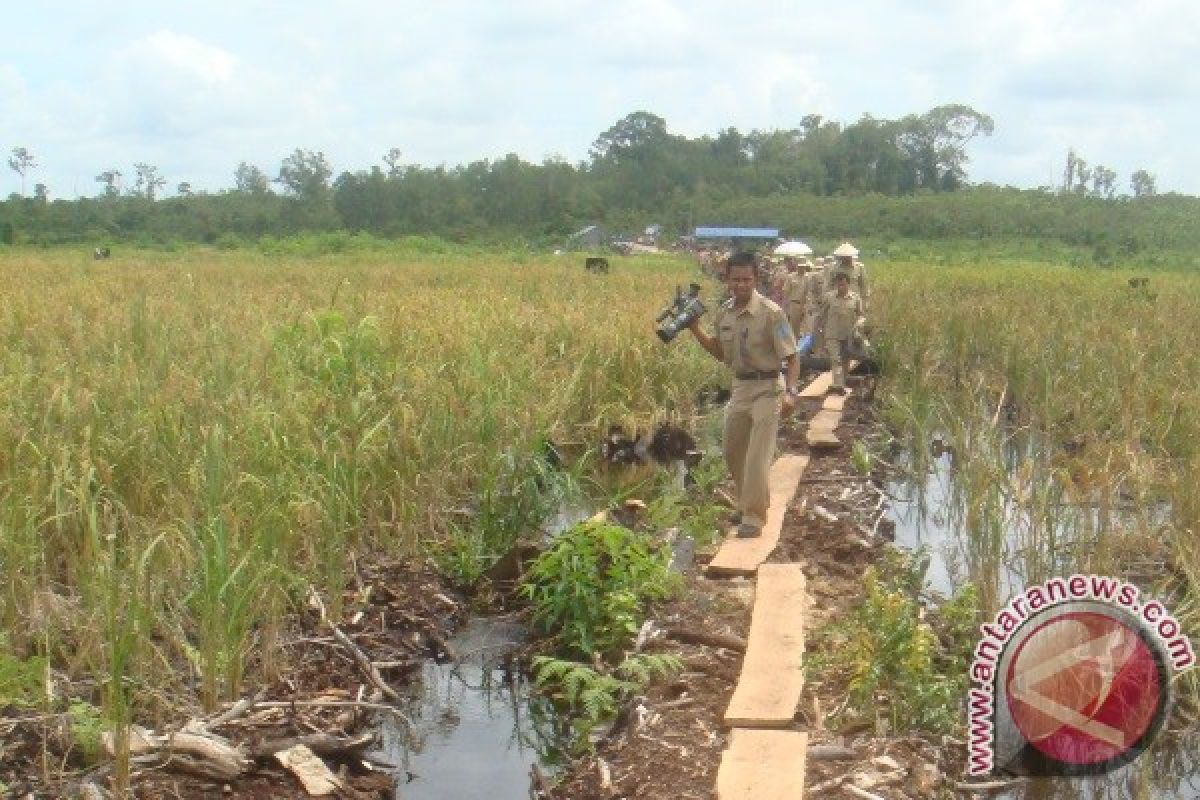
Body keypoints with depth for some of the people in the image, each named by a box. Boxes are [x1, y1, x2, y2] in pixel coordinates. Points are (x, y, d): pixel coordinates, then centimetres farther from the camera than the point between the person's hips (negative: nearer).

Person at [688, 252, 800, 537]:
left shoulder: (771, 313, -17)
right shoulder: (724, 313, 3)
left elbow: (791, 357, -15)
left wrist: (790, 392, -28)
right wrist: (696, 331, 4)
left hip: (767, 388, -7)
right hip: (740, 387, 7)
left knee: (757, 456, -9)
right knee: (733, 452, 17)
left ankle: (754, 516, 3)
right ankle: (748, 503, 38)